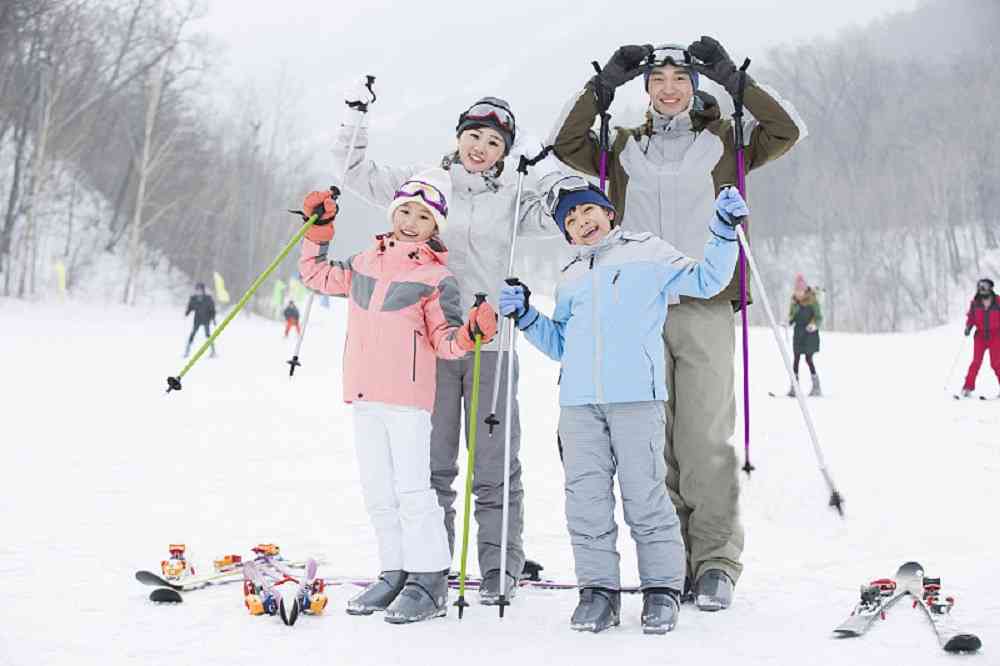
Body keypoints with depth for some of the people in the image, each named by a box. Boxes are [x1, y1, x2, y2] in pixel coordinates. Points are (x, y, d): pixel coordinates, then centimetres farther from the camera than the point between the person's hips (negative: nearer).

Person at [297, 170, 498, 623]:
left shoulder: (437, 278, 0)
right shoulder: (365, 263, 16)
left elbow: (444, 340, -3)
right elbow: (317, 275, 31)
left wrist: (468, 334, -23)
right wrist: (318, 230, 21)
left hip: (408, 397, -6)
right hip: (364, 396, 6)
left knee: (411, 489, -9)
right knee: (377, 492, 10)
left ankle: (430, 582, -1)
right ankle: (395, 574, 20)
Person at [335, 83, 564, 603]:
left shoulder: (512, 197, 9)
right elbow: (359, 174, 10)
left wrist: (545, 165, -8)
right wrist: (355, 117, 2)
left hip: (490, 341, 0)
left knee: (495, 464, 3)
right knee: (431, 461, 6)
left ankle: (500, 569, 13)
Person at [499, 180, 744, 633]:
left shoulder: (646, 252, 12)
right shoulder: (569, 278, 25)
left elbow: (705, 280, 8)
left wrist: (723, 230, -2)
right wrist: (525, 316, 15)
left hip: (636, 396, -4)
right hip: (578, 402, 5)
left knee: (645, 497, -4)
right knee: (586, 501, 2)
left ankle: (662, 589, 7)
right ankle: (598, 589, 11)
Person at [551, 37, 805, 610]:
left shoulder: (724, 142, 13)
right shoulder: (624, 148, 18)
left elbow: (786, 131, 0)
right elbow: (566, 142, 8)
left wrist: (731, 78, -1)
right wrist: (605, 84, 2)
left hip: (706, 308, -2)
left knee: (707, 439, -7)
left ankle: (716, 563, 0)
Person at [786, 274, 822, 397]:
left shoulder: (812, 300, -8)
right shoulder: (794, 301, 6)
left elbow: (819, 317, -8)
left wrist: (814, 325, -27)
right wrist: (788, 323, -8)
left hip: (810, 333, -5)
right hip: (798, 333, 5)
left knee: (808, 359, -7)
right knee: (796, 359, 2)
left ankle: (816, 387, 3)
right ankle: (793, 387, 4)